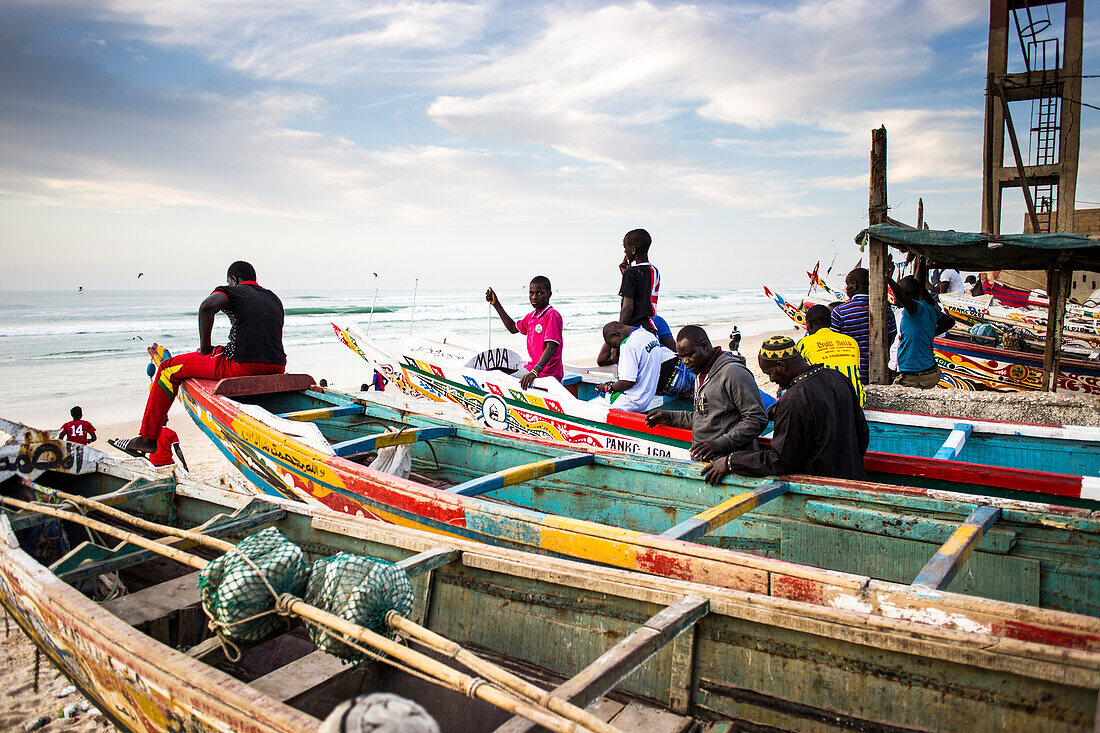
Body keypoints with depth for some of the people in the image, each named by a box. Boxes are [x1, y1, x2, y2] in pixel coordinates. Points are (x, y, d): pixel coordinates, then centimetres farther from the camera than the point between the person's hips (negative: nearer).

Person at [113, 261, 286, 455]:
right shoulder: (274, 299, 23)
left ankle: (147, 438, 17)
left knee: (169, 369, 12)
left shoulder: (232, 291, 4)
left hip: (243, 366, -7)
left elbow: (208, 306, -18)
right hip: (277, 368, 7)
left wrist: (205, 348, -6)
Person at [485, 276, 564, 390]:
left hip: (547, 375, -9)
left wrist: (534, 372, -35)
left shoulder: (552, 315, -15)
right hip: (531, 369, 9)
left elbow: (551, 347, -24)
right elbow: (513, 328, 32)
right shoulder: (531, 316, 13)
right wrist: (496, 304, 29)